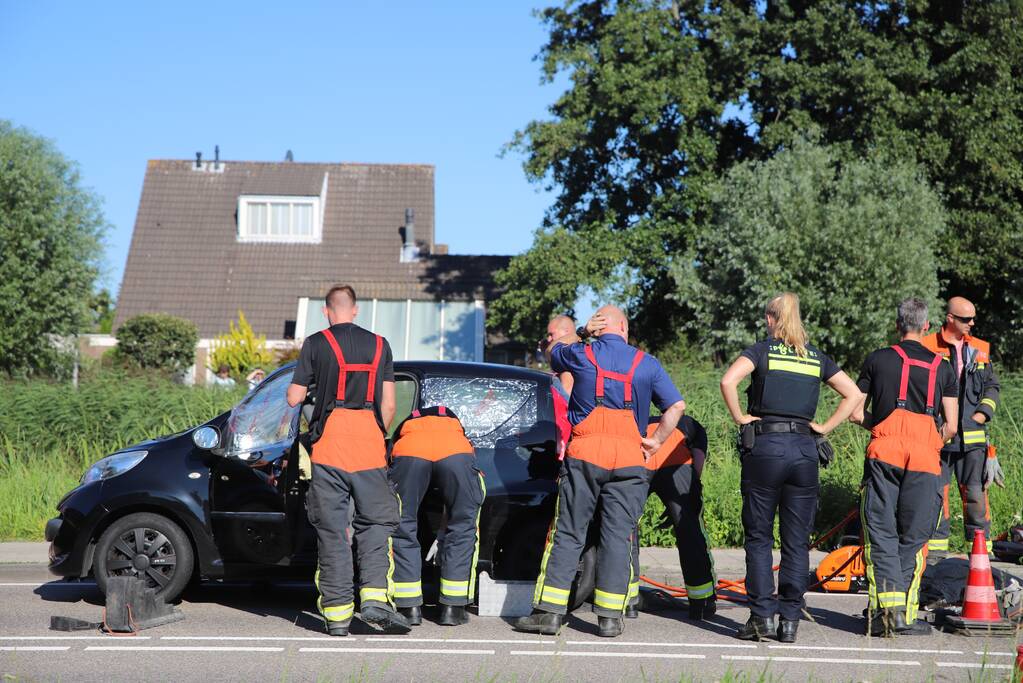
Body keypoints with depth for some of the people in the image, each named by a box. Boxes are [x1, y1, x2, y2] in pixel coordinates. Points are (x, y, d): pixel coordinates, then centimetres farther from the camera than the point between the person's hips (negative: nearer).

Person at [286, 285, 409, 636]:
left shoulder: (316, 344, 4)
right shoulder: (379, 345, 11)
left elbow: (294, 398, 4)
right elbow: (388, 404, 7)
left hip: (330, 442, -1)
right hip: (369, 445, 1)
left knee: (332, 529, 3)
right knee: (376, 521, 8)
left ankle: (337, 612, 2)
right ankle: (374, 597, -9)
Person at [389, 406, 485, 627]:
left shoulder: (405, 425, 45)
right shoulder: (453, 420, 46)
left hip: (409, 452, 0)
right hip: (456, 451, 0)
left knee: (402, 527, 16)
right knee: (463, 527, 17)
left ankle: (409, 608, 15)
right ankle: (453, 608, 17)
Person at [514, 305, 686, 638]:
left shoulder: (580, 354, 6)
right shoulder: (647, 364, 7)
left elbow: (553, 350, 28)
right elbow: (677, 405, 6)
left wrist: (579, 334, 40)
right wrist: (656, 441, 11)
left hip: (584, 454, 0)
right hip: (629, 458, 1)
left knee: (567, 534, 3)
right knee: (618, 536, 3)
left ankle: (549, 610, 1)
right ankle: (610, 616, 2)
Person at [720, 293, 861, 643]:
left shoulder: (762, 350, 1)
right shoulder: (817, 358, 12)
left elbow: (728, 381, -15)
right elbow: (853, 395, 10)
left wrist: (740, 418, -4)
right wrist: (824, 427, 9)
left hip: (765, 446, -3)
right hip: (805, 450, 3)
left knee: (759, 537, 4)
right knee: (797, 541, 6)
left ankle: (762, 616, 0)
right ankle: (789, 620, 5)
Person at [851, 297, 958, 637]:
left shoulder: (877, 360, 10)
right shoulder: (942, 368, 13)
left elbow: (856, 414, 11)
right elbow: (951, 426, 8)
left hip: (884, 451, -1)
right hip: (925, 457, 1)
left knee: (880, 532, 3)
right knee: (914, 538, 6)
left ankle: (886, 605, -10)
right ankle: (905, 613, 3)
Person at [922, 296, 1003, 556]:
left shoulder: (981, 349, 12)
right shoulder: (927, 347, -1)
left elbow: (992, 385, 18)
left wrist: (984, 411, 4)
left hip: (973, 436, 3)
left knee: (976, 493, 2)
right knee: (936, 492, 2)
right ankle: (937, 546, 10)